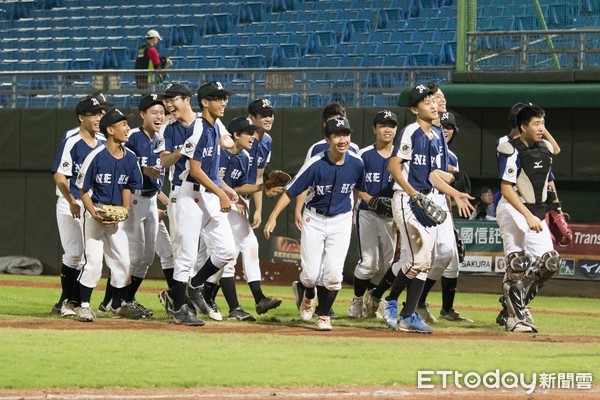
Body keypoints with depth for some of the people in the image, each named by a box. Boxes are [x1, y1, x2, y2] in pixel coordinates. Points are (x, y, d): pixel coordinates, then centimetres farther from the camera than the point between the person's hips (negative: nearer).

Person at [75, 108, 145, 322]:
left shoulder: (129, 157, 0)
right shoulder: (96, 156, -15)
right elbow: (83, 190, -10)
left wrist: (125, 210, -4)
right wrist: (95, 215, -20)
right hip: (95, 213, -6)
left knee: (123, 261, 9)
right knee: (94, 262, -11)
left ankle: (116, 304, 27)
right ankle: (84, 305, 1)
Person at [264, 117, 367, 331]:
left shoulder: (357, 164, -9)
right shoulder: (315, 164, -18)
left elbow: (363, 189, 12)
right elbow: (290, 191, -14)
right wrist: (273, 217, -20)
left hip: (341, 221, 2)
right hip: (314, 220, -2)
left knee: (333, 273, -9)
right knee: (311, 274, -5)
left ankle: (324, 315, 13)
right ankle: (308, 296, 32)